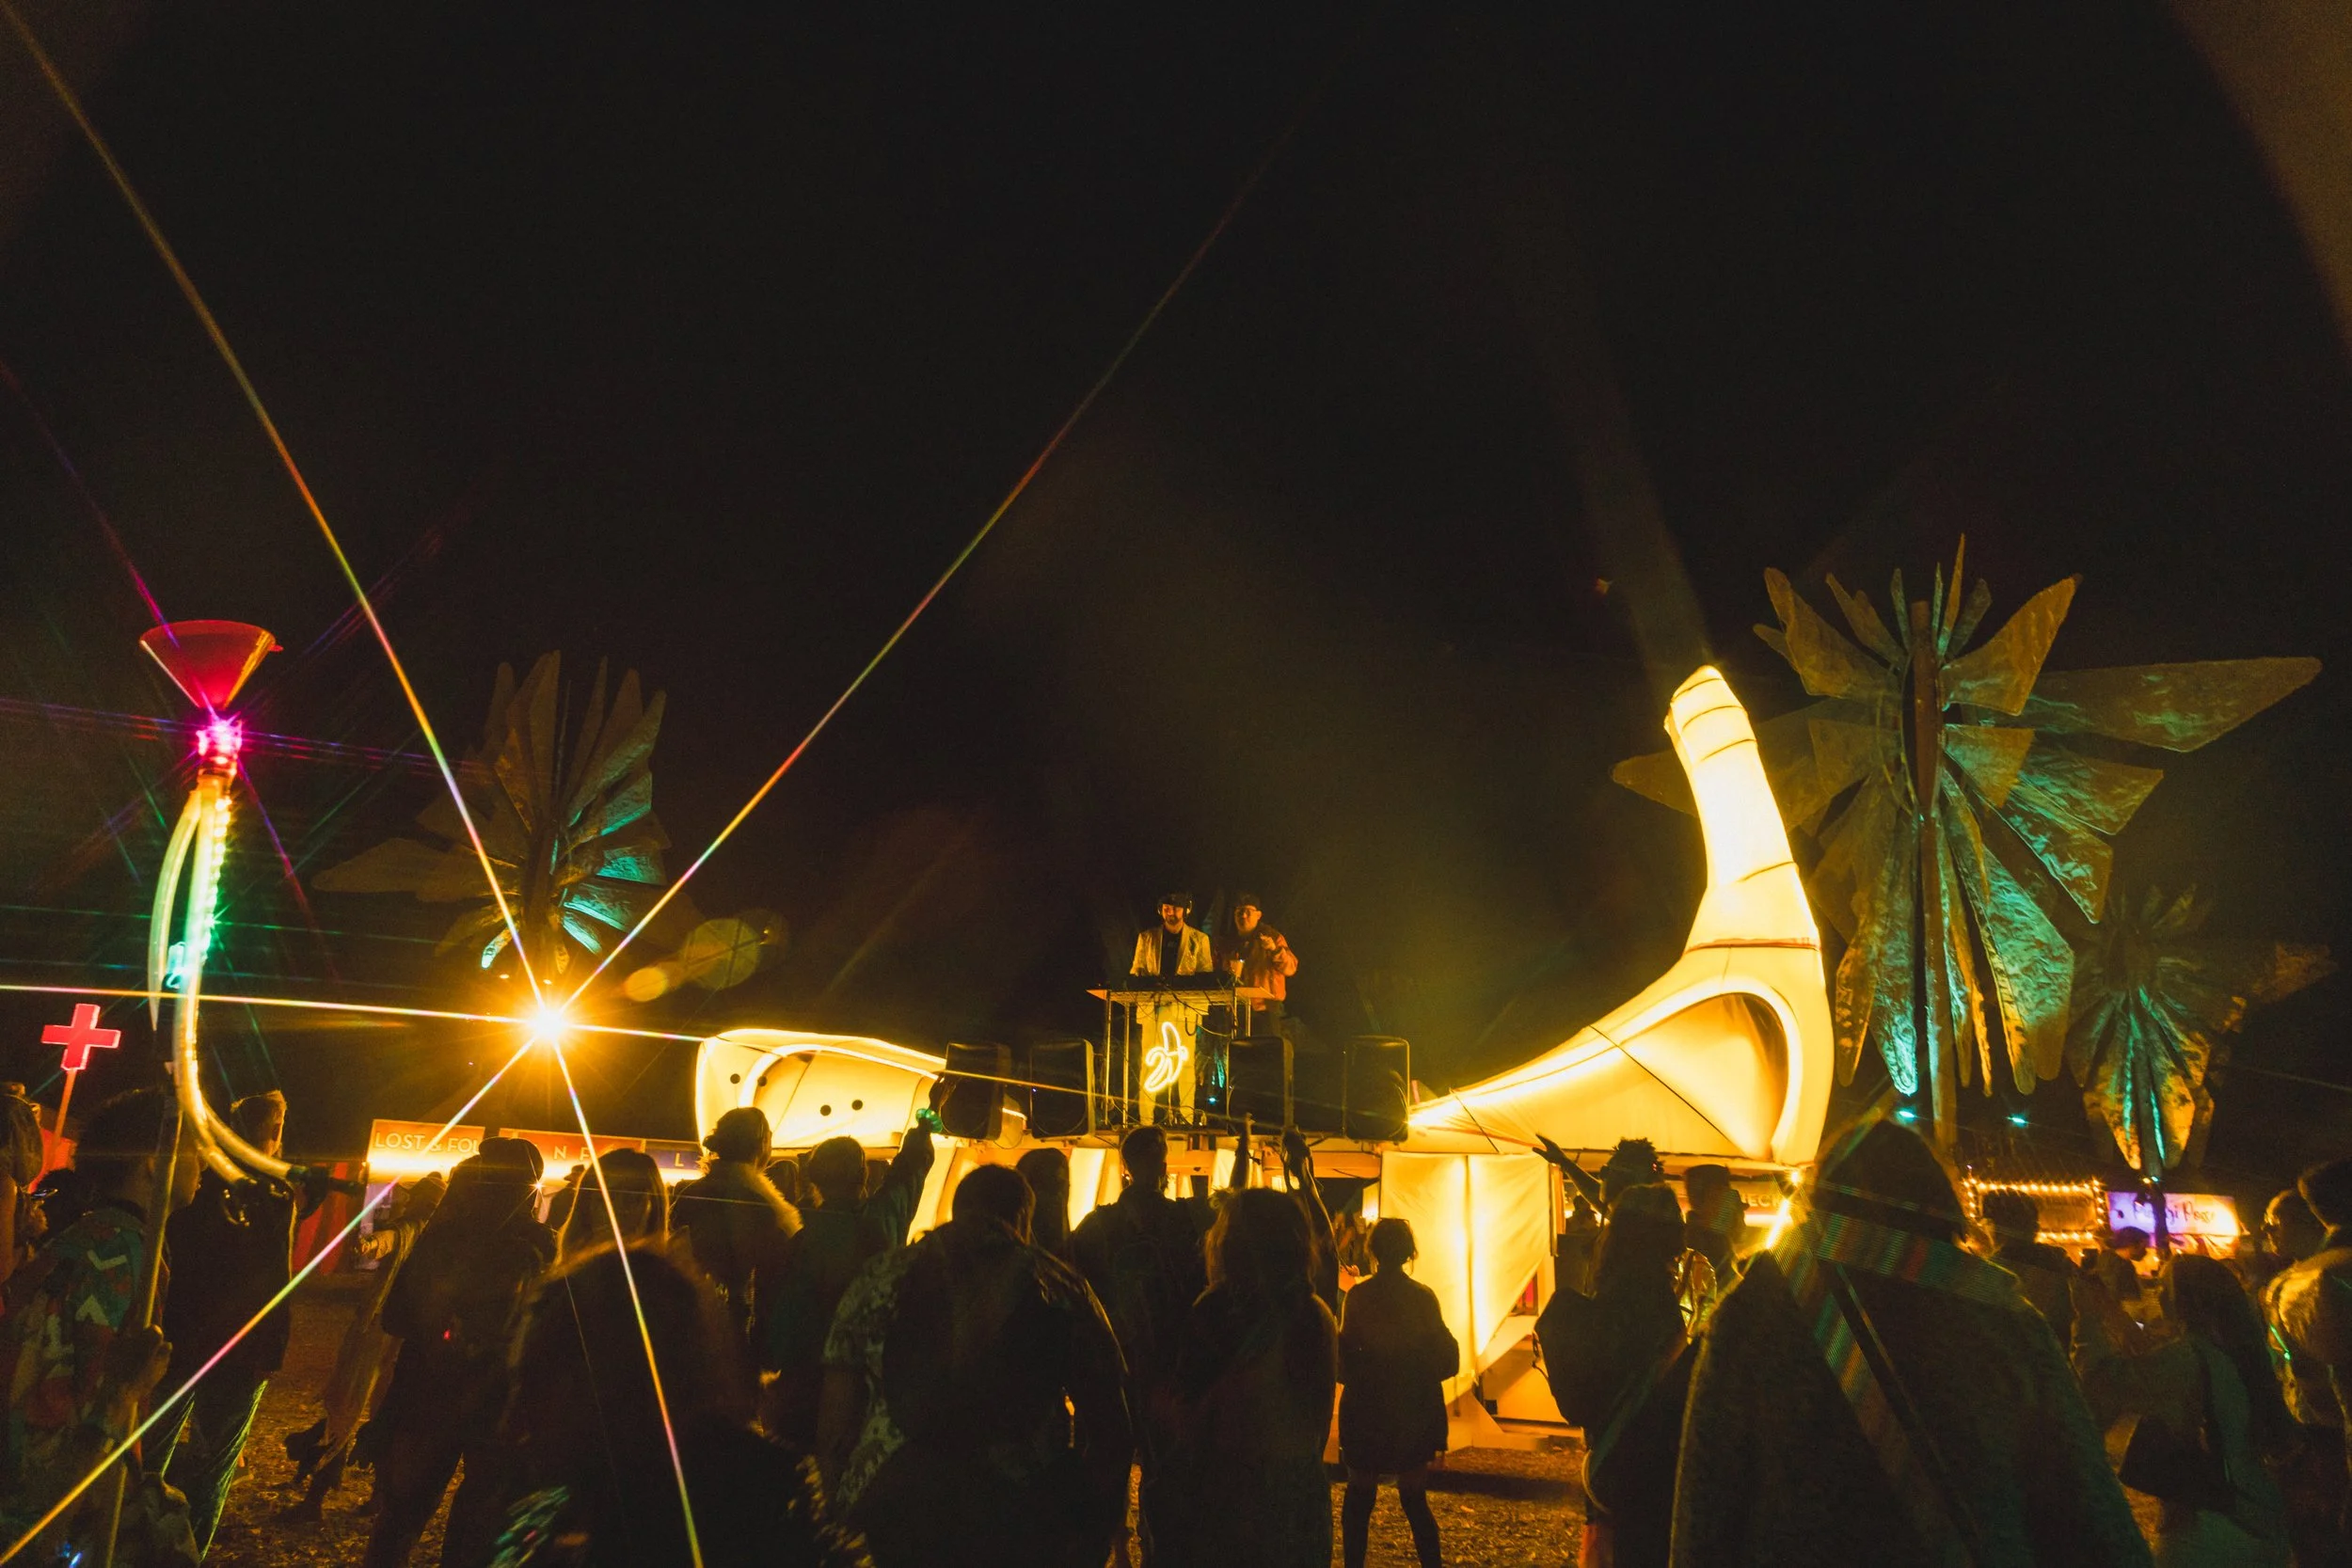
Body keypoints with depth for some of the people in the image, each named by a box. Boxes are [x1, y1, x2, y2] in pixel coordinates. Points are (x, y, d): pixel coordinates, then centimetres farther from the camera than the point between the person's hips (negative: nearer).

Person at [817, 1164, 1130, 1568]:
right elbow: (1111, 1426, -2)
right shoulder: (1060, 1287, -1)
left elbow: (836, 1418, 3)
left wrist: (840, 1502, 14)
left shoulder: (880, 1278, 3)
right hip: (1021, 1514, -1)